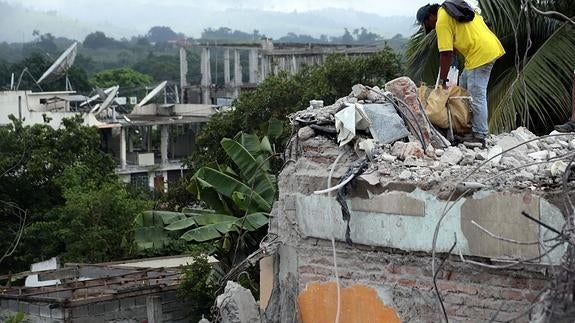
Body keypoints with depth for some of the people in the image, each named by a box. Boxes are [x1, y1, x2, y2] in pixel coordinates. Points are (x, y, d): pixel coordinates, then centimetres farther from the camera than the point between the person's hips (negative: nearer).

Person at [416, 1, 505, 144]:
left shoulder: (442, 22, -9)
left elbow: (446, 54, -12)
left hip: (480, 54, -10)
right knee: (464, 85, 19)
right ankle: (467, 124, 22)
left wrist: (442, 80, -5)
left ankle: (479, 136, -2)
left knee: (477, 96, -6)